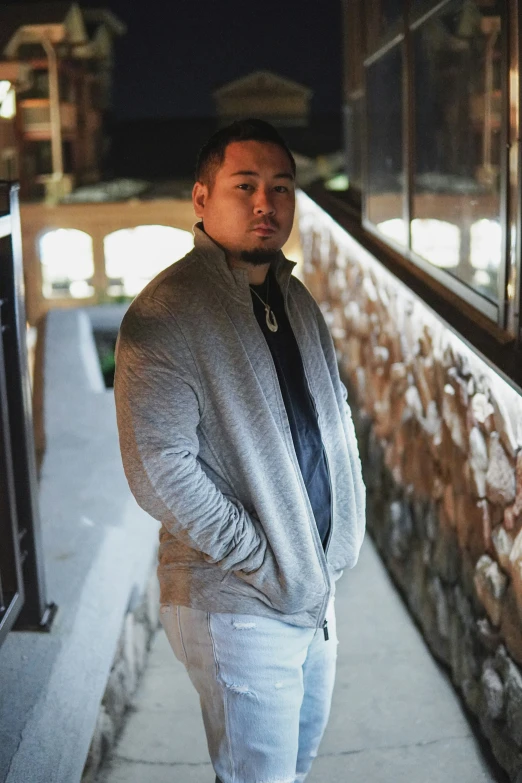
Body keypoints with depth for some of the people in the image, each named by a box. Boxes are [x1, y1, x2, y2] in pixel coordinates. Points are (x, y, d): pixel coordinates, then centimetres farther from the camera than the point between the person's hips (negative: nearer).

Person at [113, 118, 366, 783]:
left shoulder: (295, 298, 7)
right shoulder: (164, 316, -20)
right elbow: (160, 472, -25)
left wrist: (350, 520, 3)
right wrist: (267, 564, -21)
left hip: (316, 584, 8)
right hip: (238, 603, -8)